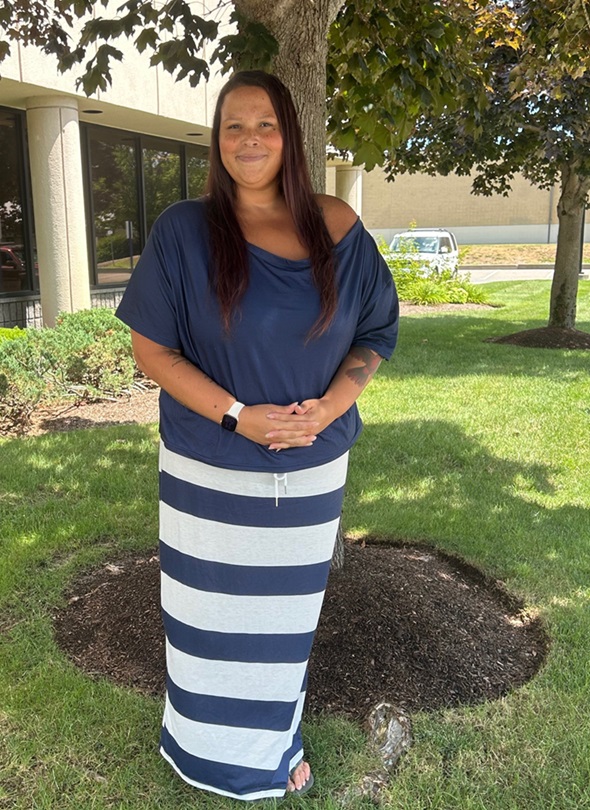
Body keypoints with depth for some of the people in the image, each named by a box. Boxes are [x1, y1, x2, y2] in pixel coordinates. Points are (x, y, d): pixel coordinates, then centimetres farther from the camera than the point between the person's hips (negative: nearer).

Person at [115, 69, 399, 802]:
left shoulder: (337, 229, -1)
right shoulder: (184, 230, -8)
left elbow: (375, 332, 4)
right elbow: (150, 348, -8)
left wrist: (332, 403, -15)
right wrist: (238, 415, -19)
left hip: (311, 469, 2)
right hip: (210, 472, -2)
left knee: (287, 609, 17)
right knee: (211, 607, 13)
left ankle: (277, 740, 43)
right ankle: (206, 747, 40)